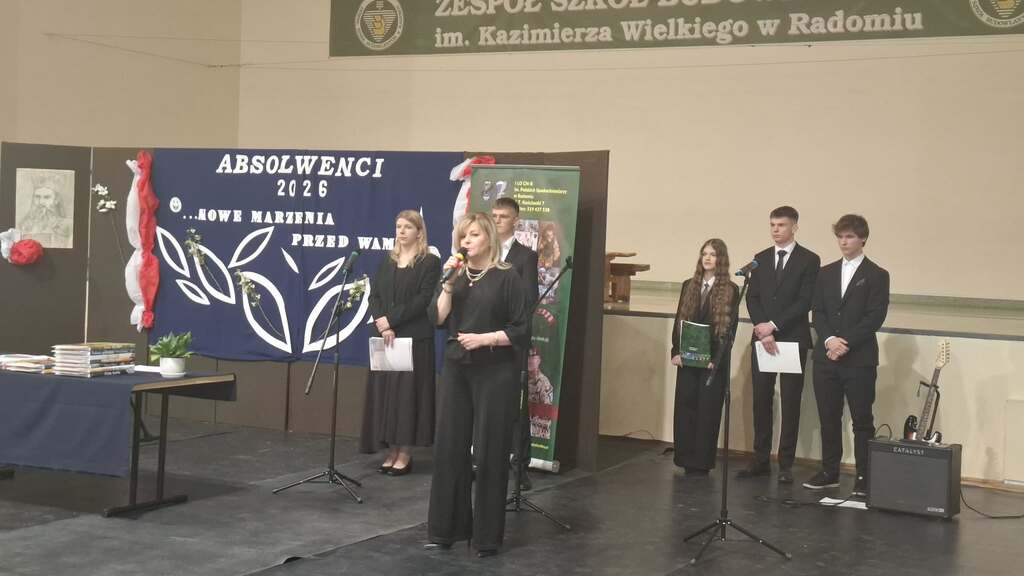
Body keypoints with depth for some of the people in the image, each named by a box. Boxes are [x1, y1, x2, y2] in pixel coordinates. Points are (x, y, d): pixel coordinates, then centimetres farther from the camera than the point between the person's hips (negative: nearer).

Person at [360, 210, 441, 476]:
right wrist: (383, 326, -10)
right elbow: (374, 296, 7)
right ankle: (391, 451, 10)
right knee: (384, 391, 4)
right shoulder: (386, 262, 14)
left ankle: (405, 453, 2)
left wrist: (391, 319, -16)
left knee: (407, 392, -4)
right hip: (386, 337, 5)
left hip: (414, 339, -5)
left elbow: (423, 300, -12)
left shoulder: (430, 263, -3)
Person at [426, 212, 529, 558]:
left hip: (495, 372, -4)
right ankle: (447, 528, 13)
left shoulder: (507, 278, -3)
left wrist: (484, 339, -16)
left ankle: (488, 536, 9)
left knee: (489, 452, 0)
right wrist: (448, 284, -10)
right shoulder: (454, 276, 11)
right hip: (456, 369, 5)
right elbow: (437, 319, -1)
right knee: (449, 447, 3)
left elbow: (521, 330, -6)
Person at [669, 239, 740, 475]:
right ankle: (685, 458, 11)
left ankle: (701, 462, 5)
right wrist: (676, 351, -2)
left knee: (708, 409, 0)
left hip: (714, 360, -4)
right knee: (684, 407, 4)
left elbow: (731, 327, -6)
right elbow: (679, 321, 9)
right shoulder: (689, 286, 11)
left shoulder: (731, 291, -1)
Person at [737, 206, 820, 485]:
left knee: (790, 403, 0)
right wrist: (763, 332, -8)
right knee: (761, 401, 5)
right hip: (762, 338, 4)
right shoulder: (761, 259, 12)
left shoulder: (809, 260, -2)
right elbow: (752, 298, 6)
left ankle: (786, 464, 4)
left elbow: (804, 302, -9)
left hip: (793, 340, -4)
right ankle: (761, 460, 12)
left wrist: (774, 325, -14)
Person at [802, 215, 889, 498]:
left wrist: (846, 343, -15)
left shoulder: (877, 275, 0)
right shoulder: (826, 273, 14)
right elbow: (817, 312, 8)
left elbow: (875, 317, -8)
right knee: (828, 418, 8)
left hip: (859, 359, -4)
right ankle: (829, 472, 17)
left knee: (862, 420, 0)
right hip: (826, 357, 4)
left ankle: (864, 477, 5)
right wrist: (829, 339, -9)